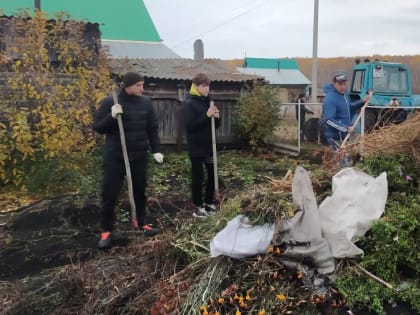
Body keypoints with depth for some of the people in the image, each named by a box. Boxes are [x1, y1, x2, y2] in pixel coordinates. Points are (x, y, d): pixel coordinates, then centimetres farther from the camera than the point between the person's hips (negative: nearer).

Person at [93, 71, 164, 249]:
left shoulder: (145, 103, 3)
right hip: (115, 157, -3)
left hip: (139, 156, 4)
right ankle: (106, 231, 14)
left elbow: (152, 128, 9)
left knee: (140, 191, 14)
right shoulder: (109, 102, -7)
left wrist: (156, 150, 2)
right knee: (109, 194, 0)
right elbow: (97, 127, -6)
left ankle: (142, 223, 31)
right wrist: (112, 117, -23)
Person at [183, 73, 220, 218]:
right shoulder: (190, 104, -11)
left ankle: (209, 202, 27)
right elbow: (189, 126, -21)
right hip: (196, 147, -7)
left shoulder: (208, 101, 11)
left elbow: (216, 125, 13)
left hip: (209, 145, 7)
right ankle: (198, 206, 13)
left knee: (213, 174, 12)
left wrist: (216, 117, -9)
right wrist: (206, 115, -25)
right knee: (198, 176, 2)